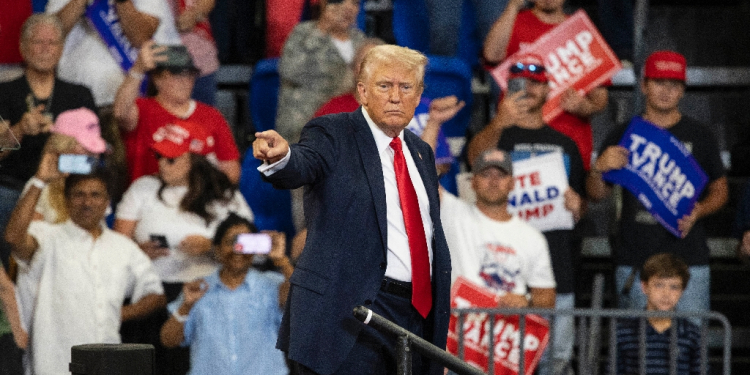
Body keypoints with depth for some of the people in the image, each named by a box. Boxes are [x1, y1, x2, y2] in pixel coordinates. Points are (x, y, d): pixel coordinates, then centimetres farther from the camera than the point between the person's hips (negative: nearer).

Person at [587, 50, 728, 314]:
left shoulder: (699, 137, 10)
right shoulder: (624, 136, 10)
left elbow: (720, 190, 14)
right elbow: (597, 194, 11)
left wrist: (699, 211, -7)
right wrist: (599, 168, -11)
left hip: (688, 260, 0)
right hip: (634, 260, 1)